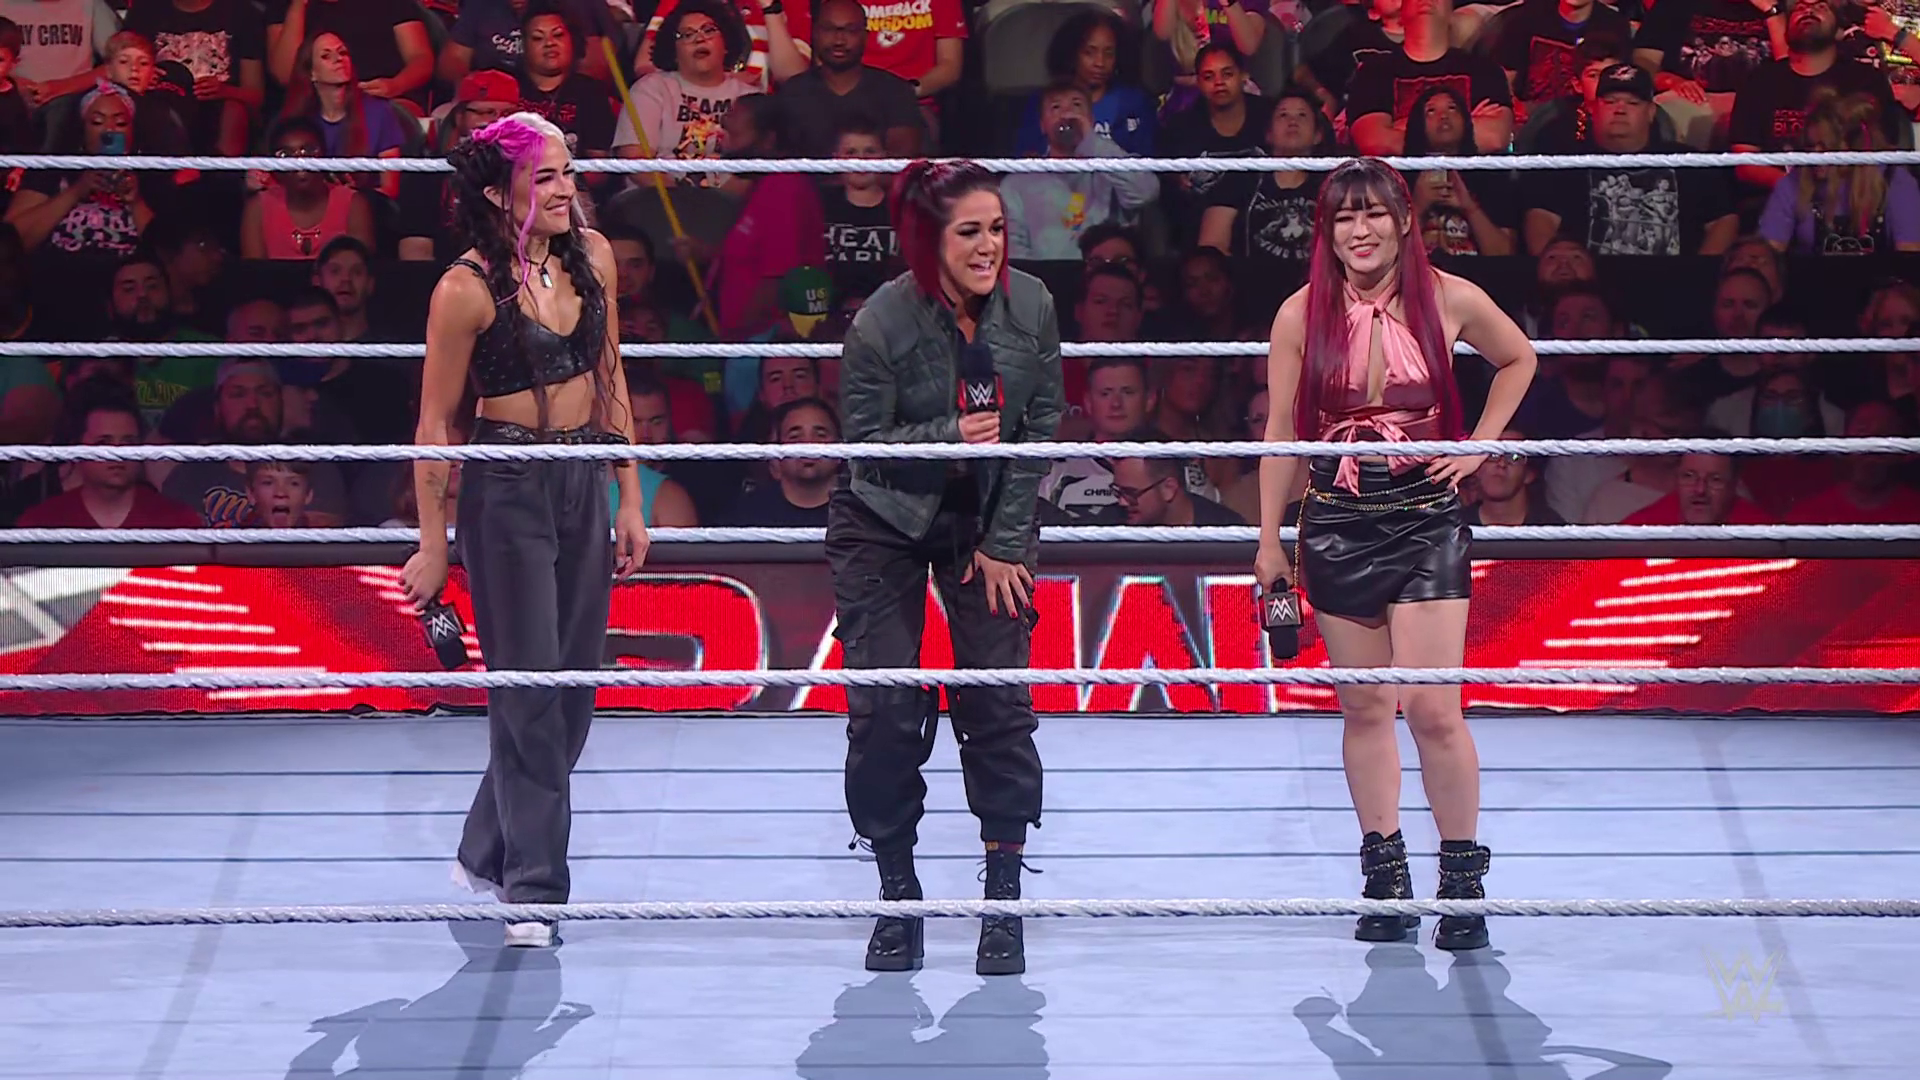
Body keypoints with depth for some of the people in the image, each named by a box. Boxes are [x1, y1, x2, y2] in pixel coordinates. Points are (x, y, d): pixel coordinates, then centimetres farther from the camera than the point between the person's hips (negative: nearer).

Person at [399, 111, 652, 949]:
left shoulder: (591, 255, 3)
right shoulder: (467, 289, -14)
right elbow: (436, 424, -7)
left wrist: (629, 501, 11)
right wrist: (433, 543, -5)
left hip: (584, 483, 6)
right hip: (505, 490, -6)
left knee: (574, 680, 9)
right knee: (529, 686, -4)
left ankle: (489, 852, 26)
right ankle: (531, 889, 3)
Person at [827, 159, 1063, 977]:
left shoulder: (1031, 307, -12)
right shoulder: (882, 323, -21)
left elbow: (1041, 428, -5)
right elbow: (864, 442, -15)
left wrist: (1004, 541, -8)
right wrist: (950, 437, -32)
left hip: (990, 518, 2)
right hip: (884, 521, -2)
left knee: (999, 701, -4)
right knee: (884, 708, -6)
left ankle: (1004, 900, 5)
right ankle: (898, 896, 8)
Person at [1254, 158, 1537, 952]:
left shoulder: (1449, 300, -3)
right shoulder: (1302, 314, -2)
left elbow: (1519, 359, 16)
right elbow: (1282, 431, 4)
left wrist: (1479, 446, 5)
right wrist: (1270, 541, 5)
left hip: (1425, 519, -1)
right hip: (1337, 523, 1)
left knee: (1434, 709, -9)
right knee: (1366, 709, 7)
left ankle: (1462, 879, 5)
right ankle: (1385, 878, 16)